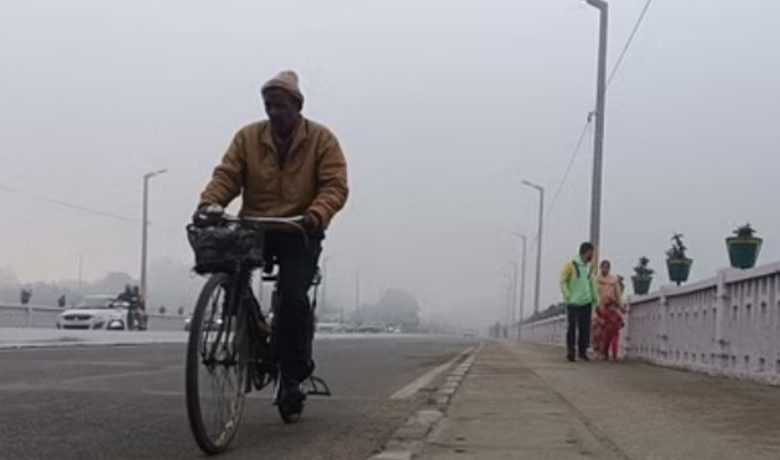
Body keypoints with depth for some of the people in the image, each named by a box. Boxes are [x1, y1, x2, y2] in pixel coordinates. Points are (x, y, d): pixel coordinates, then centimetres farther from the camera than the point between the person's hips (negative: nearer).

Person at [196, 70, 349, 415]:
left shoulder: (322, 139, 0)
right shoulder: (247, 137, 6)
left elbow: (335, 186, -9)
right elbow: (226, 175, -1)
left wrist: (316, 214, -29)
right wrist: (209, 203, -22)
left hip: (300, 232, -3)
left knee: (293, 296, -22)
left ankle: (294, 373, -5)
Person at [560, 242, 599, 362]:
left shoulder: (588, 267, 13)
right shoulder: (570, 265, -6)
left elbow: (592, 284, 17)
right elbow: (563, 282, -6)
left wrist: (595, 298, 9)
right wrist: (568, 296, -14)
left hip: (586, 303, 6)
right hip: (573, 303, -6)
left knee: (585, 329, 5)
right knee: (571, 328, -2)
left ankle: (582, 352, 13)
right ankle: (570, 352, 2)